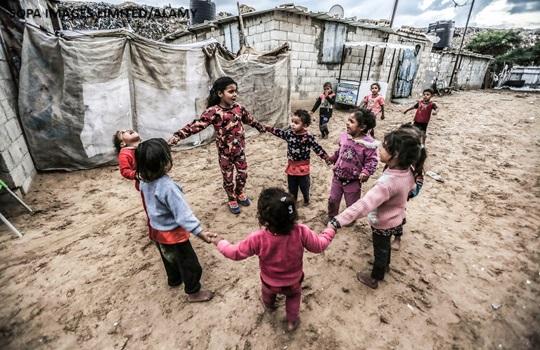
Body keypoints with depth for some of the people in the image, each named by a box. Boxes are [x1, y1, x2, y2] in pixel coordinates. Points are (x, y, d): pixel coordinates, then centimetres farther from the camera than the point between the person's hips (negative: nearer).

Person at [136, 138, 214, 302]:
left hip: (158, 230, 8)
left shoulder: (145, 182, -9)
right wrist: (200, 232, -34)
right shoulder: (167, 186, -34)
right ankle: (193, 292, 31)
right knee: (189, 263, 12)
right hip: (173, 233, -8)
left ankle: (177, 277, 56)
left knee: (173, 257, 32)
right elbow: (183, 213, -36)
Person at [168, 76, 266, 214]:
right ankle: (232, 199, 35)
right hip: (225, 152, -4)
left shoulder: (238, 107, -1)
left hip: (239, 150, 5)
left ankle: (239, 194, 44)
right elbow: (197, 125, -28)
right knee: (228, 177, 11)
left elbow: (250, 120, 16)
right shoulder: (213, 111, -19)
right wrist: (178, 135, -39)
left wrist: (263, 128, 29)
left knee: (243, 174, 17)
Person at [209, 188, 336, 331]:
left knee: (268, 292, 37)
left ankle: (269, 305, 68)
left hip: (270, 283, 1)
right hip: (294, 282, 0)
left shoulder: (257, 239, -38)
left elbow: (236, 252, -22)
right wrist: (330, 231, -1)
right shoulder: (301, 232, -36)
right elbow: (319, 245, -19)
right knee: (294, 295, 36)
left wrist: (221, 242, -3)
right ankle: (292, 320, 51)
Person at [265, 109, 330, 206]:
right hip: (291, 165, 3)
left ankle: (306, 199, 44)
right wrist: (268, 128, 10)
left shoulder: (308, 137, -19)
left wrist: (327, 158, -16)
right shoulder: (289, 133, -7)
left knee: (304, 186, 18)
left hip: (302, 167, -3)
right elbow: (279, 132, 10)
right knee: (292, 187, 17)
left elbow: (317, 148, -16)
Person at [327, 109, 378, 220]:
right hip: (338, 177, 5)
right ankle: (331, 217, 40)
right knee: (333, 200, 16)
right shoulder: (344, 136, -3)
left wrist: (366, 172, -30)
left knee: (352, 204, 15)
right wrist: (332, 159, 17)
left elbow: (372, 160, -16)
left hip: (353, 180, -4)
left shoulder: (368, 143, -20)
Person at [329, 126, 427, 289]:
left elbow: (364, 205, -49)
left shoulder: (387, 182, -42)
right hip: (396, 218, 7)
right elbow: (411, 187, 6)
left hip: (383, 224, -7)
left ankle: (374, 279, 46)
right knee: (385, 245, 33)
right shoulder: (408, 170, -17)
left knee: (380, 251, 19)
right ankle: (385, 265, 62)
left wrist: (338, 221, -51)